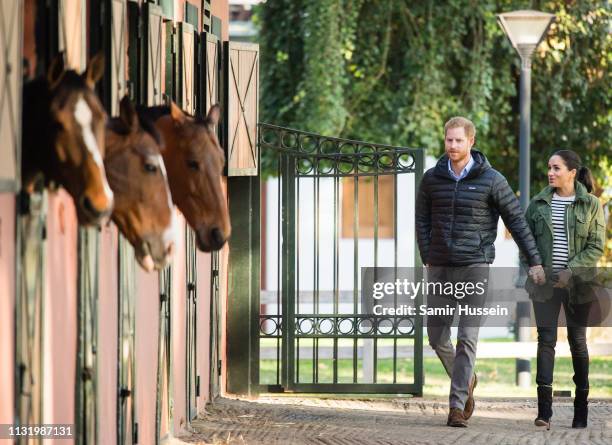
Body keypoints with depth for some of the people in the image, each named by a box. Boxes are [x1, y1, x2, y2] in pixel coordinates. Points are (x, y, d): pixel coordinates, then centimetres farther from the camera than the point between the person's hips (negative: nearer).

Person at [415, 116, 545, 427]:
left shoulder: (491, 180, -4)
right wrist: (427, 260, 1)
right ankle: (466, 381, 33)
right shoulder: (432, 179, 5)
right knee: (437, 337, 7)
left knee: (467, 338, -9)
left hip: (475, 266, -4)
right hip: (440, 269, 4)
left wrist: (535, 262, -1)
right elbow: (422, 222, 11)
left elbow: (516, 221, 0)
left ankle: (457, 405, -8)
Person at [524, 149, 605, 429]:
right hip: (545, 282, 1)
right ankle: (544, 410, -13)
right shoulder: (539, 204, 7)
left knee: (577, 341, 8)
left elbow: (596, 246, -5)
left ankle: (581, 407, 19)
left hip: (577, 284, -1)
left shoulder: (591, 205, -1)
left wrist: (571, 270, -16)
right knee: (546, 340, -7)